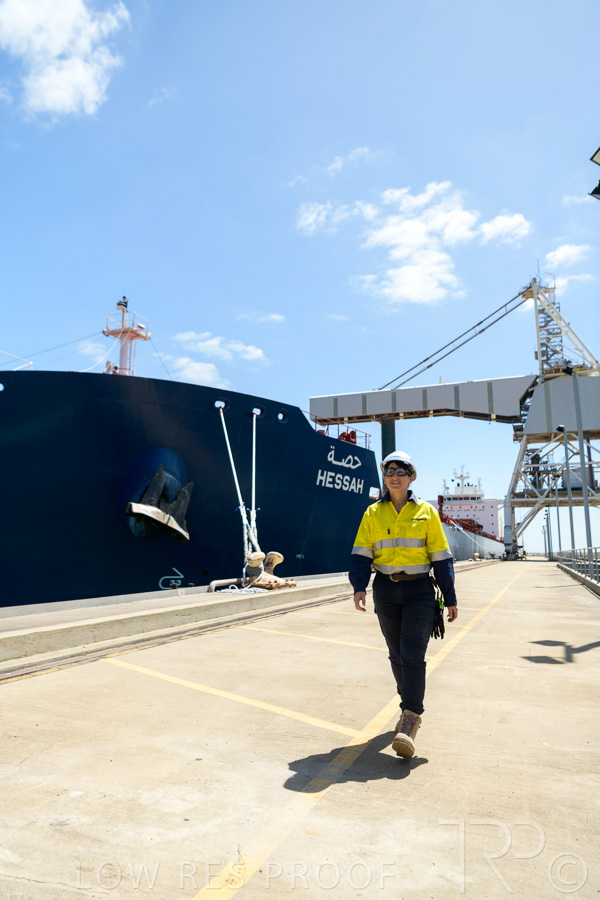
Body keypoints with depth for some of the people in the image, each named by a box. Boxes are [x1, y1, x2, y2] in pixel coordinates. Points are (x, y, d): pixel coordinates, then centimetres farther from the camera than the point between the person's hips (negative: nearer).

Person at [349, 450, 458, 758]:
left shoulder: (426, 512, 1)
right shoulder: (373, 513, 4)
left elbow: (441, 557, 3)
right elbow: (361, 553, 0)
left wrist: (450, 598, 3)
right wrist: (359, 586, -16)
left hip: (419, 591, -2)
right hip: (386, 591, 2)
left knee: (413, 654, -10)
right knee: (397, 655, 12)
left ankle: (409, 722, -6)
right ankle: (411, 706, 31)